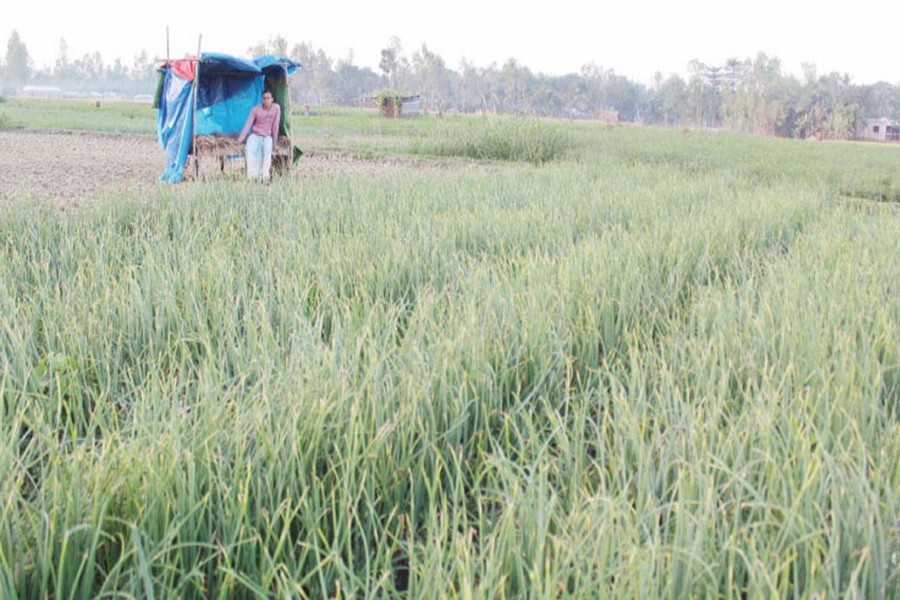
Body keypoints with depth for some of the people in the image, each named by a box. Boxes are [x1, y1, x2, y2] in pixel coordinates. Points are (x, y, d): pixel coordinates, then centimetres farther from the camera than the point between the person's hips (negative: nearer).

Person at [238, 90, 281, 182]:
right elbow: (248, 124, -11)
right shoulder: (256, 109, -7)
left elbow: (276, 125, -6)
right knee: (250, 149, -32)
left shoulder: (276, 108, -7)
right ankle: (252, 176, -38)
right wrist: (240, 140, -19)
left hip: (267, 136, 0)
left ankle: (265, 177, -39)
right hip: (255, 135, 0)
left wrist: (275, 141, -6)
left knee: (267, 149, -35)